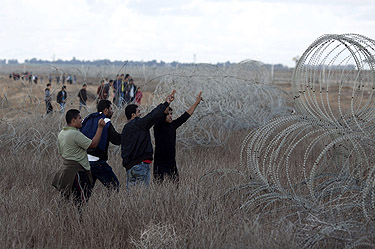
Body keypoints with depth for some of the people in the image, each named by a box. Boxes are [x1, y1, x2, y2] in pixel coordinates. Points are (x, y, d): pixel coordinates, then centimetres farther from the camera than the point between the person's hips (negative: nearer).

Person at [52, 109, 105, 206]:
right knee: (84, 199, -10)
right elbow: (93, 144, -15)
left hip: (66, 168, 10)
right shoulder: (75, 134, -16)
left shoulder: (61, 134, 14)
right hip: (77, 170, -10)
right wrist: (100, 127, -10)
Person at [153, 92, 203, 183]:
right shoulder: (158, 127, -8)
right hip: (160, 164, -6)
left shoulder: (173, 125, 9)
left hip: (172, 164, 6)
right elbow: (163, 113, -26)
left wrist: (196, 103, 22)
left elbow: (186, 115, 17)